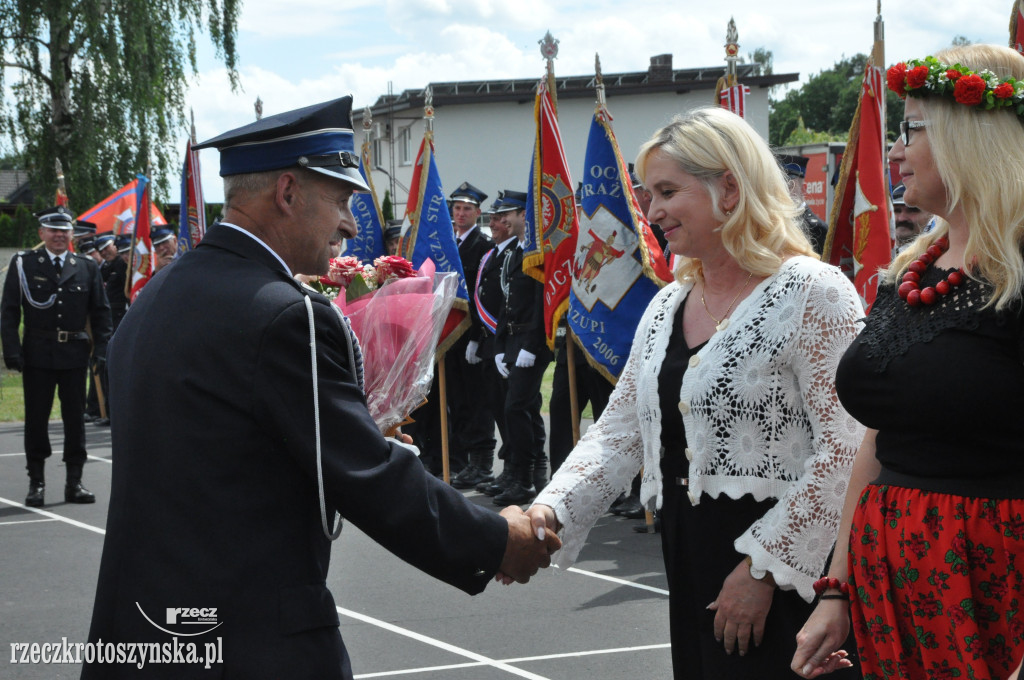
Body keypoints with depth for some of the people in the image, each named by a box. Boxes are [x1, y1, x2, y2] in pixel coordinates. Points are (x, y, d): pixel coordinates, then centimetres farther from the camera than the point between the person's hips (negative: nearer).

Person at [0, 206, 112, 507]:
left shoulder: (87, 267, 6)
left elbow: (100, 312, 10)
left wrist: (101, 347, -1)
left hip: (75, 354, 1)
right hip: (37, 354, -1)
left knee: (75, 417, 6)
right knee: (36, 417, 5)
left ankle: (74, 482, 14)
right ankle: (36, 482, 13)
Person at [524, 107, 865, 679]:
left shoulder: (813, 293, -11)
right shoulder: (667, 306, 13)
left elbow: (845, 448, -17)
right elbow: (619, 432, 13)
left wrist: (763, 567, -18)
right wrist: (550, 512, -3)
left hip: (784, 580, -7)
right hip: (691, 572, 7)